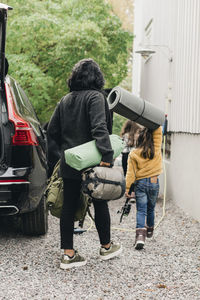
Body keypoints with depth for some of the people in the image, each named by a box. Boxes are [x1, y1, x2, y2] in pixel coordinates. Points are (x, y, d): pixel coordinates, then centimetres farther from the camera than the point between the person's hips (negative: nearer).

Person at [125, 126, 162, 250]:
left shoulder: (133, 154, -7)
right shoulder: (156, 149, -6)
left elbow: (131, 172, -7)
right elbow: (158, 132, -1)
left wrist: (127, 187, -3)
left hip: (140, 183, -2)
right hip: (154, 182, 2)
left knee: (141, 210, -3)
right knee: (151, 209, 20)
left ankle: (140, 234, -21)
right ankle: (150, 230, 39)